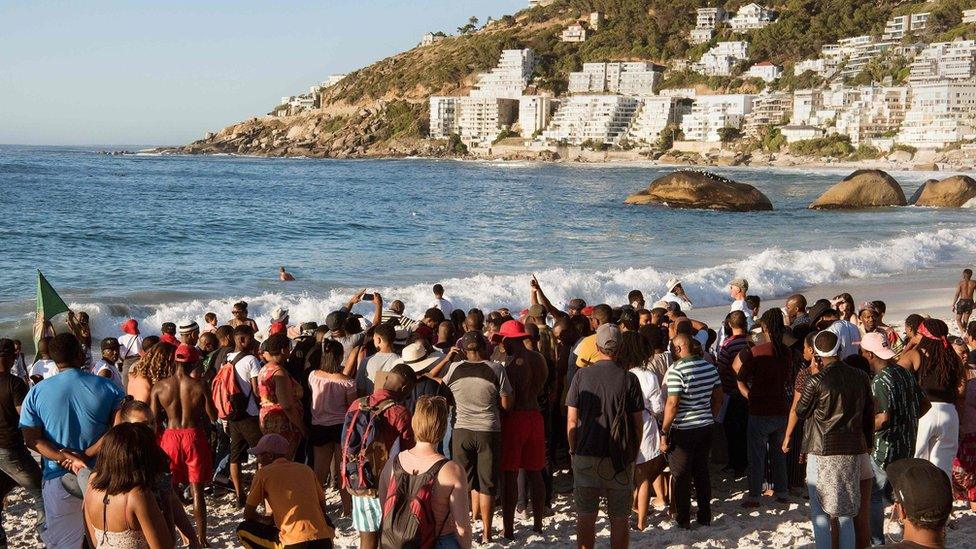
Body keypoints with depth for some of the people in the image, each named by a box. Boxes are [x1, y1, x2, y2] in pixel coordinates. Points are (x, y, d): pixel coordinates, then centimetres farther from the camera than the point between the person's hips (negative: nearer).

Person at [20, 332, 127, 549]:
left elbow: (32, 440, -8)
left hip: (59, 480, 0)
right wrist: (84, 456, -13)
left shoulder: (36, 393, -4)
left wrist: (67, 458, -16)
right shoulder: (108, 388, -7)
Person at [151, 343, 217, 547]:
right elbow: (213, 417, -5)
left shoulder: (160, 386, -7)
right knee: (197, 492, 9)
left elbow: (153, 420, -3)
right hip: (194, 436, -1)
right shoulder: (199, 386, -12)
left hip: (170, 437, 1)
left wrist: (156, 444, 11)